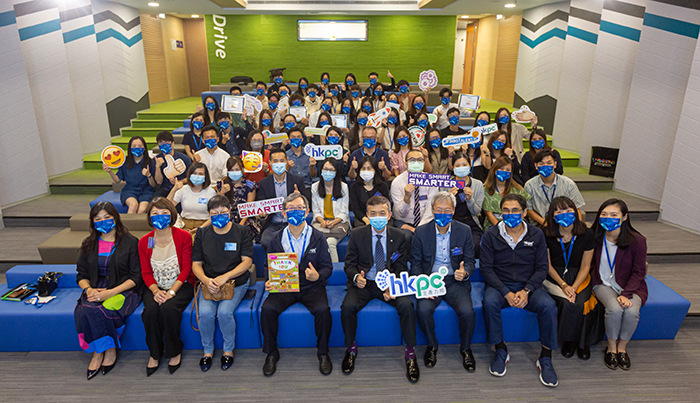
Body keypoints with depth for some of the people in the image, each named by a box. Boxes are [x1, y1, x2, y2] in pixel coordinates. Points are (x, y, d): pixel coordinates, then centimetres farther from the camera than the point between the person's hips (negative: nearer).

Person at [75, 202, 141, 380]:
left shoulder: (130, 242, -3)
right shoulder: (89, 244, 12)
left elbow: (136, 277, -7)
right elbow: (82, 275, 14)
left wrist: (111, 292, -18)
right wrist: (88, 289, -8)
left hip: (123, 290, -4)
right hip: (96, 290, 4)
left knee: (100, 310, -32)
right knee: (82, 312, -27)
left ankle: (110, 350, -7)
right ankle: (97, 353, -9)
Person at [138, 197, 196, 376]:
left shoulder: (183, 236, -7)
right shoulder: (144, 242, 3)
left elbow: (186, 269, -9)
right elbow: (146, 272, 3)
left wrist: (171, 291, -20)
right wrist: (155, 291, -15)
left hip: (181, 285, -3)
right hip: (156, 287, 3)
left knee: (168, 308, -30)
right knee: (150, 310, -27)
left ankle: (175, 352, -7)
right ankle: (155, 353, -4)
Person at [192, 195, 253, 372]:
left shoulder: (241, 232, 0)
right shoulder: (202, 234, 7)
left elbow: (247, 261, -6)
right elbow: (196, 264, 5)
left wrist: (224, 277, -19)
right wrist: (206, 280, -16)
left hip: (236, 283, -2)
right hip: (208, 283, 2)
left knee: (224, 312, -27)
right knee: (205, 313, -25)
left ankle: (229, 350, 1)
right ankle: (208, 350, 3)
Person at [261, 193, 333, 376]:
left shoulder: (317, 237, 0)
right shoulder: (277, 239, 5)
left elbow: (327, 266, 0)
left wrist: (318, 276, -22)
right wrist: (269, 282, -10)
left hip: (311, 287, -1)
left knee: (323, 310, -29)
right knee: (267, 309, -24)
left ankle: (323, 352, -3)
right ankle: (271, 353, 1)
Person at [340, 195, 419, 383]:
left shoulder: (399, 237, 1)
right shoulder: (357, 235, 0)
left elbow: (401, 269, 2)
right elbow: (349, 264, 2)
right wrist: (356, 277, -21)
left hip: (390, 283, 0)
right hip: (364, 283, 0)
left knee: (407, 305, -28)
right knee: (347, 307, -28)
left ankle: (410, 353, -7)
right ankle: (351, 349, 0)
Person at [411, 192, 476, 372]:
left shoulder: (464, 231, 1)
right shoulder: (421, 232, -1)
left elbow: (470, 260, 6)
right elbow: (416, 264, 3)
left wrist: (465, 273, -18)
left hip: (455, 281, 0)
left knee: (467, 312, -25)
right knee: (423, 310, -28)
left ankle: (465, 348, 6)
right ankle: (432, 345, 3)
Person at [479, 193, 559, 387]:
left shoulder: (536, 235, 2)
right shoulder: (491, 235, -3)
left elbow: (542, 268, 1)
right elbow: (486, 268, -6)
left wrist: (526, 291, -16)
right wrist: (506, 293, -18)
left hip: (528, 285, 1)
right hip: (499, 284, -1)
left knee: (548, 305, -27)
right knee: (490, 302, -32)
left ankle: (545, 359, -8)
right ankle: (500, 351, -11)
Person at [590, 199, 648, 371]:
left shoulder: (637, 240, -12)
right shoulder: (595, 237, -6)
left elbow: (638, 272, -7)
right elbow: (591, 265, 7)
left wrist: (626, 294, -19)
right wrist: (594, 281, -10)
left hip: (630, 286, 0)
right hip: (603, 284, 0)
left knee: (632, 311, -29)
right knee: (614, 309, -29)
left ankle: (622, 347, 0)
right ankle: (611, 347, -3)